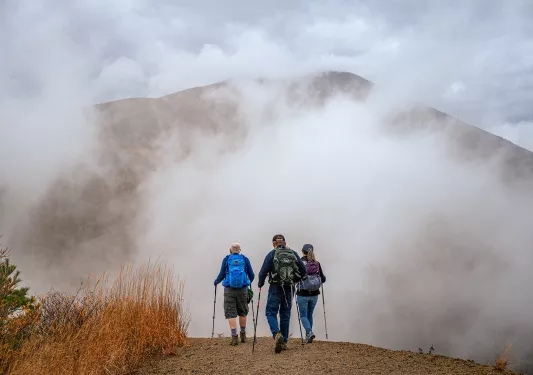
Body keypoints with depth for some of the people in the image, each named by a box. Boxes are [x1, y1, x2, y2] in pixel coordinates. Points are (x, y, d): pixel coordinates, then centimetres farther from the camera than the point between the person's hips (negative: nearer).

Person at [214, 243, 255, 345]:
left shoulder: (226, 259, 3)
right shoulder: (245, 259, 6)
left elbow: (221, 275, 0)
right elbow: (251, 275, 8)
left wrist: (216, 282, 21)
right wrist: (249, 282, 31)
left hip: (229, 290, -1)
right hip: (243, 289, 2)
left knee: (231, 313, 2)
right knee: (243, 312, 16)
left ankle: (234, 337, -4)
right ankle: (243, 335, 25)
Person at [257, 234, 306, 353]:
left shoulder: (272, 254, -5)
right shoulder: (293, 254, 6)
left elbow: (263, 271, -12)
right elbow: (303, 270, 7)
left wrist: (260, 284, 4)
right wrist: (295, 280, 23)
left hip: (275, 288, -4)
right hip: (289, 289, 4)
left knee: (271, 312, 4)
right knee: (285, 314, 13)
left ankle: (277, 334, -21)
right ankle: (284, 342, 16)